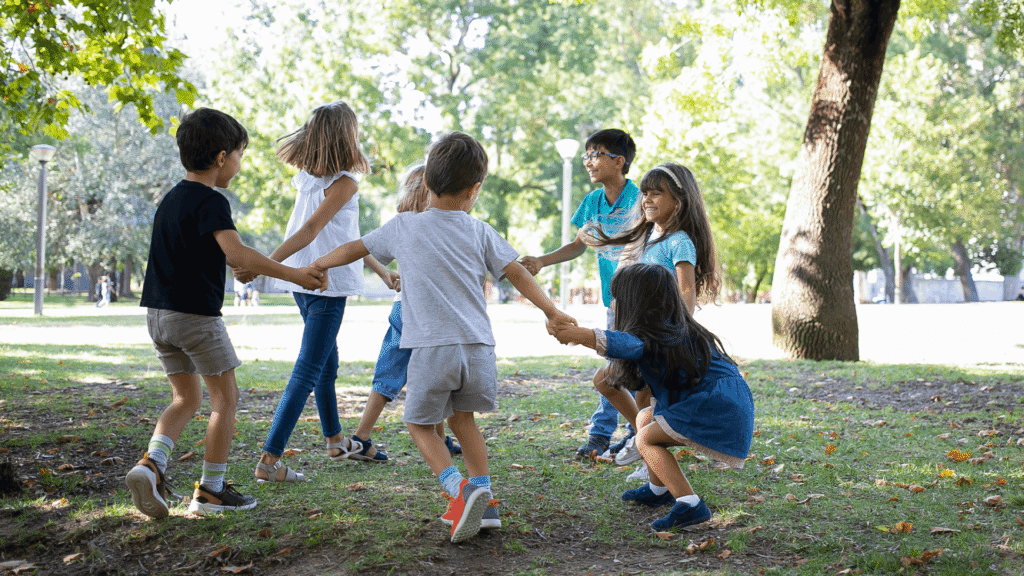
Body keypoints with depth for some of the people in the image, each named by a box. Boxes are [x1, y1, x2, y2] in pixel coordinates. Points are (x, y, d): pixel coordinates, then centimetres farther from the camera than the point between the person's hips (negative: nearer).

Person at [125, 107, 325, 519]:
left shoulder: (172, 198, 14)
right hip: (196, 313, -8)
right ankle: (211, 490, 8)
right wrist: (293, 275, -25)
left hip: (159, 312, 8)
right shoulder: (210, 201, -14)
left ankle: (151, 464, -5)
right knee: (225, 397, 5)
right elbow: (236, 254, -28)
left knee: (186, 398, 16)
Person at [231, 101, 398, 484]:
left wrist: (379, 269, 22)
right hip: (326, 284, -9)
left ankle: (335, 439, 40)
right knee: (307, 372, -6)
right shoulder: (344, 183, -13)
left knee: (326, 360, 23)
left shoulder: (306, 178, 11)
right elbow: (309, 232, -23)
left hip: (302, 281, 9)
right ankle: (269, 460, -10)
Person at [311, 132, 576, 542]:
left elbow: (353, 250, 17)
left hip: (432, 349, -3)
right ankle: (483, 499, 18)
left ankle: (459, 489, -11)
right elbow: (518, 274, 8)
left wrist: (315, 266, 34)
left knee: (420, 423, 12)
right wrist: (552, 312, 16)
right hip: (478, 347, 3)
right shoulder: (480, 232, 9)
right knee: (462, 417, 23)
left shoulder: (404, 227, 7)